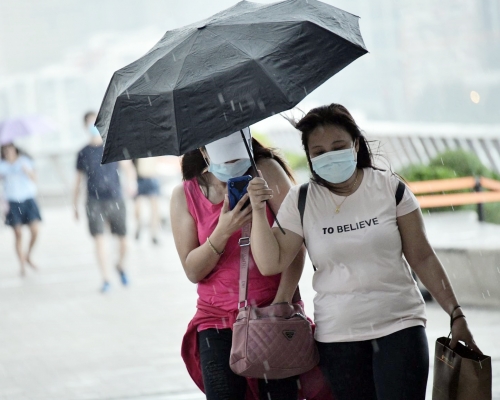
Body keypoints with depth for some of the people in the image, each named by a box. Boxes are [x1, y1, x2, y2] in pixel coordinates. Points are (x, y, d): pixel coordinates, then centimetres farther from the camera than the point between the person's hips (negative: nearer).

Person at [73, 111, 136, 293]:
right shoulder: (83, 153, 7)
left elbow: (127, 166, -2)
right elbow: (78, 180, 14)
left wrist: (131, 180, -23)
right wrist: (75, 205, 14)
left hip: (115, 200, 0)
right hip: (94, 202, 0)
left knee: (123, 240, 5)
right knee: (99, 240, -11)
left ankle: (120, 266, 35)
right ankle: (105, 279, -7)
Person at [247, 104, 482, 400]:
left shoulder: (390, 188, -1)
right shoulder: (300, 202, 1)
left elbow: (422, 257, 3)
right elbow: (271, 264, -2)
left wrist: (456, 314, 1)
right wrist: (259, 211, -14)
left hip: (399, 327, -1)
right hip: (336, 338, 1)